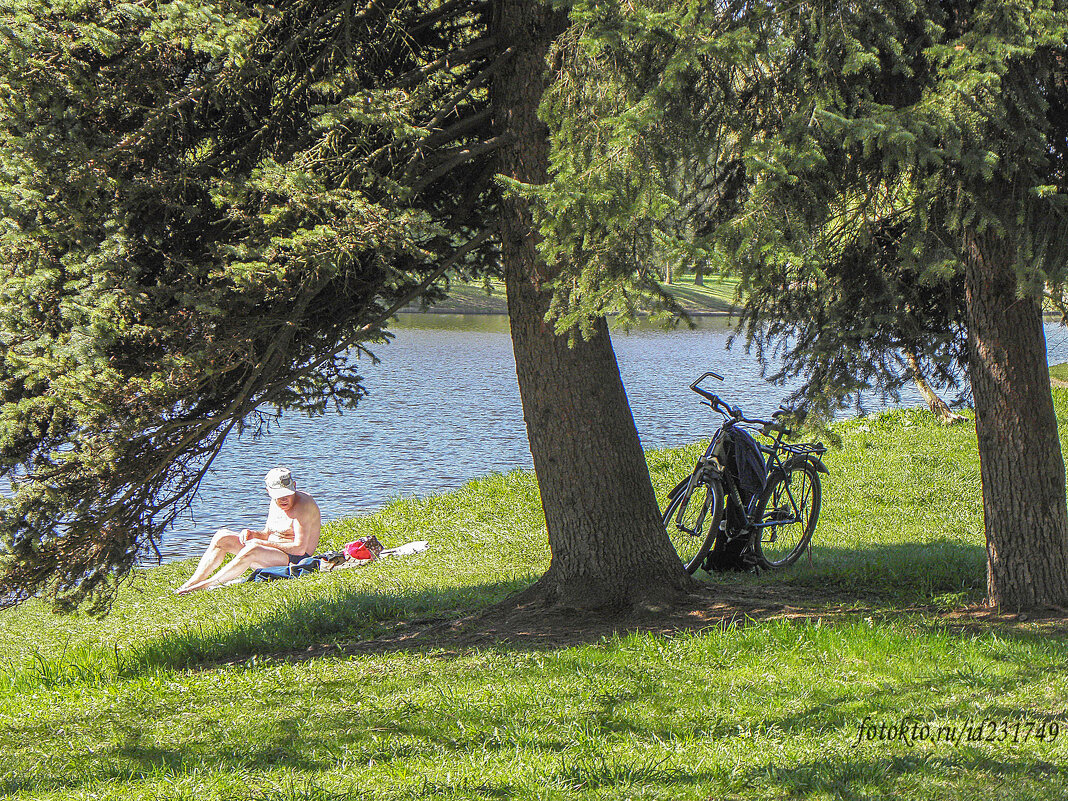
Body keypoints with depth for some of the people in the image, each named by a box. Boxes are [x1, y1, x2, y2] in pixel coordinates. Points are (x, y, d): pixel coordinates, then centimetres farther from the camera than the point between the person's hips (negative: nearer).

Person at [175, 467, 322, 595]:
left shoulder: (303, 505, -16)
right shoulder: (276, 503, 11)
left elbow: (299, 548, -23)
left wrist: (263, 543, -20)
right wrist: (252, 534, -3)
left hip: (295, 560, -9)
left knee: (252, 550, -37)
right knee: (222, 537, 1)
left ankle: (206, 585, -32)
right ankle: (193, 582, -8)